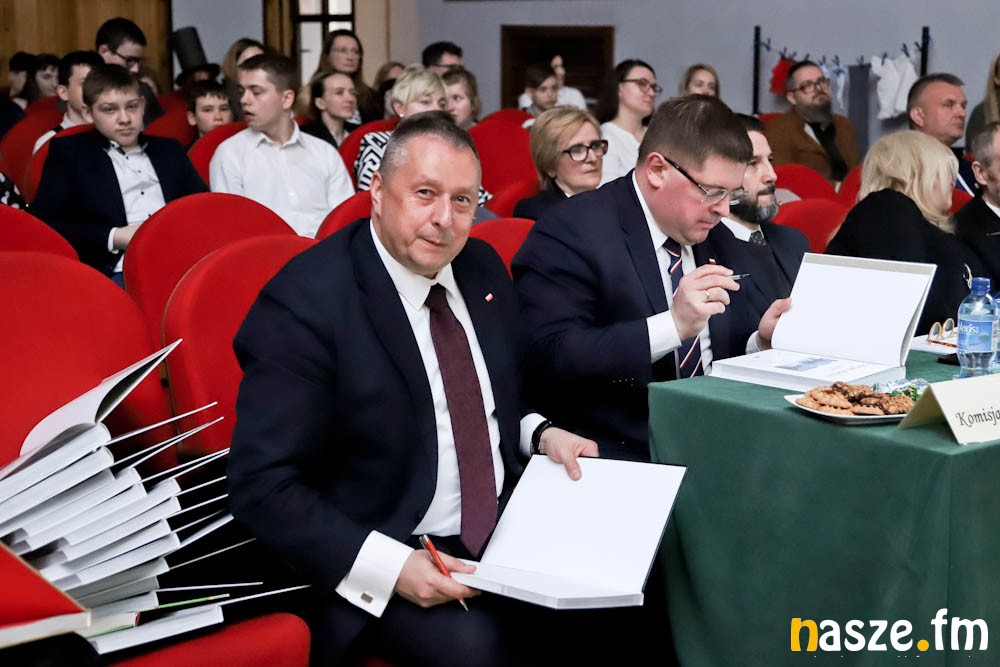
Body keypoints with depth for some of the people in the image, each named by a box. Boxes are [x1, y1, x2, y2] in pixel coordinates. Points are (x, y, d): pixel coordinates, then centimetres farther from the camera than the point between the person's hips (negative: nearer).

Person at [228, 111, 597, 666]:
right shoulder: (305, 301, -16)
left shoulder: (483, 268, 6)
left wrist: (541, 434, 0)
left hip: (511, 526, 7)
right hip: (386, 560, -7)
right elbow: (264, 487, -18)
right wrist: (390, 567, -26)